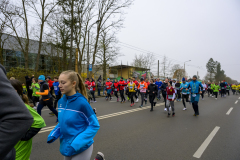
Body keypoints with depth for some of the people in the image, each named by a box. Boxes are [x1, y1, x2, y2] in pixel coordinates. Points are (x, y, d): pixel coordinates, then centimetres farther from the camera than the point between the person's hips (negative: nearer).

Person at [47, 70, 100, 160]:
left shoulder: (81, 102, -23)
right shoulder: (61, 101, -3)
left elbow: (94, 125, -18)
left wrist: (76, 144, -23)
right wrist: (53, 135, -4)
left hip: (81, 148, -6)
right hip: (66, 147, 6)